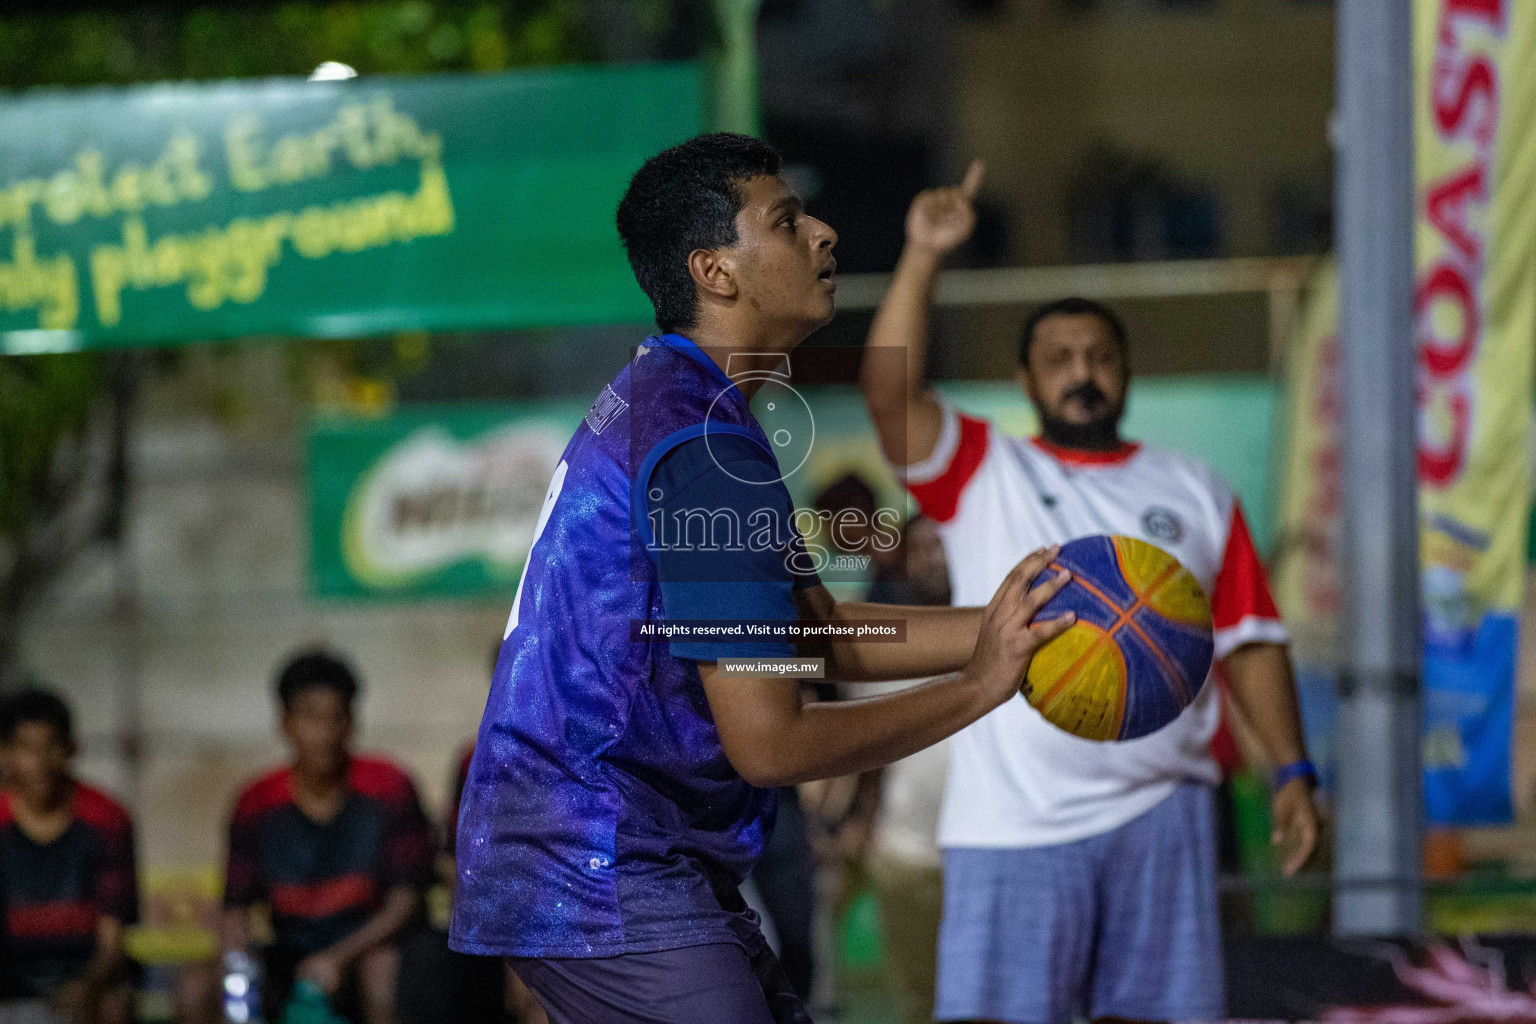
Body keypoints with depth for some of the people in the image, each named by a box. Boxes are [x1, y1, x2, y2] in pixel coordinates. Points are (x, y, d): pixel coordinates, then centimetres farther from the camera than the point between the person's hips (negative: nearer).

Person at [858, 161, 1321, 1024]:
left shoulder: (1196, 494, 14)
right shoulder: (982, 474, 8)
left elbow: (1250, 643, 14)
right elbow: (890, 392, -9)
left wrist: (1294, 771, 4)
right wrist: (924, 259, -17)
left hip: (1159, 814, 2)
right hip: (1013, 820, -2)